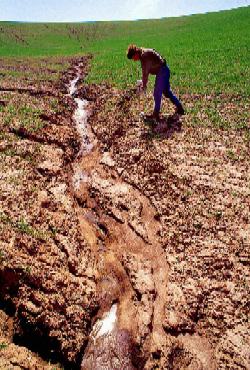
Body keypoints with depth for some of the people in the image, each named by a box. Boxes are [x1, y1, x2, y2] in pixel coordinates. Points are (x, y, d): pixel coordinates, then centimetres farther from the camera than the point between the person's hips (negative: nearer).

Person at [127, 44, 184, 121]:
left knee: (157, 93, -6)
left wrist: (144, 85, -12)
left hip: (162, 71, -10)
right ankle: (180, 108, 27)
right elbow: (145, 71, 15)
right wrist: (144, 83, 11)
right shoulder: (143, 56, 10)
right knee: (166, 91, 18)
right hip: (164, 71, 10)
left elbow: (145, 72, -20)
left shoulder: (145, 55, -21)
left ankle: (156, 114, 1)